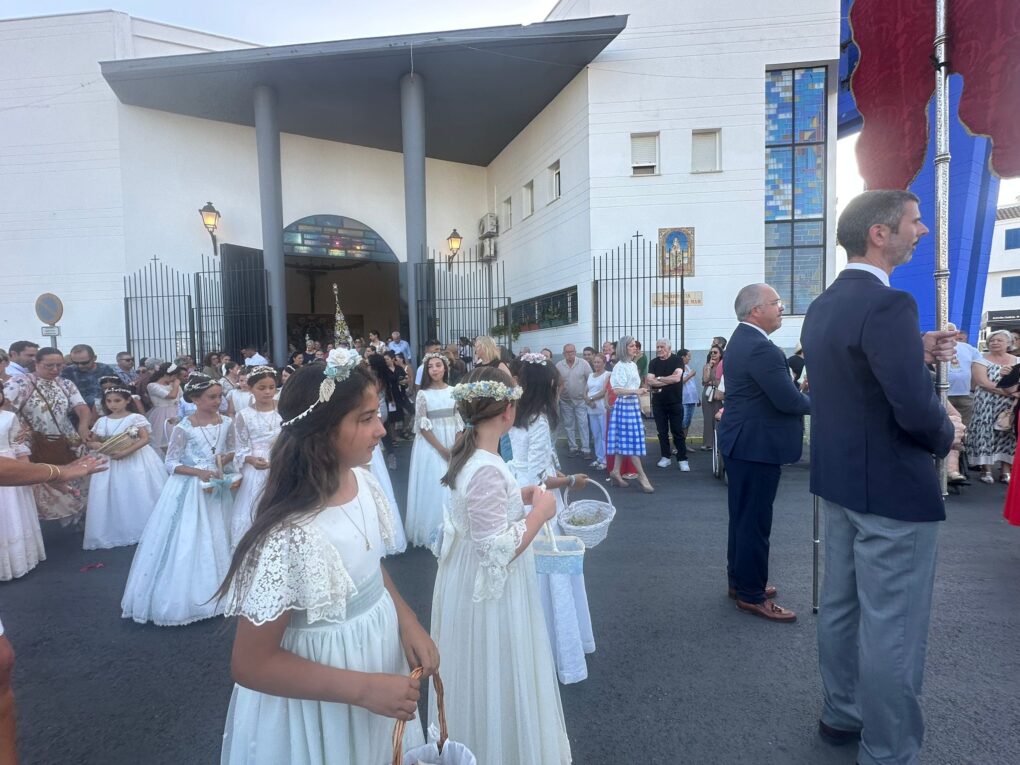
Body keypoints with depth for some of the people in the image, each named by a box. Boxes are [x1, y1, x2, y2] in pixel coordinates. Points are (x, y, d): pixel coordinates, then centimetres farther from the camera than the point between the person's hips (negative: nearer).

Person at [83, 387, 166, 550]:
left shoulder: (136, 418, -6)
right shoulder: (102, 422, 6)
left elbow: (145, 439, -15)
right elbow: (90, 441, 9)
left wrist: (125, 452, -24)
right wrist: (94, 445, -15)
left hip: (136, 460, -4)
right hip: (111, 462, 4)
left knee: (141, 496, -1)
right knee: (114, 498, 3)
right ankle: (114, 534, 13)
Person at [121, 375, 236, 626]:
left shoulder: (225, 422, 0)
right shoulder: (183, 428, -12)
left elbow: (233, 450, 13)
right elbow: (171, 464, -9)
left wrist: (225, 459, -9)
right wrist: (199, 472, -21)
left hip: (216, 486, 4)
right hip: (188, 489, -4)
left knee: (216, 540, 11)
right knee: (186, 542, -1)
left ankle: (214, 594, 25)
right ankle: (182, 598, 14)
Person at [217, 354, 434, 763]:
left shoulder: (363, 482, -10)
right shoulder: (289, 535, -32)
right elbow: (251, 664, -22)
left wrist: (407, 621, -7)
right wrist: (363, 689, -22)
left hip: (380, 653, 7)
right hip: (320, 702, -6)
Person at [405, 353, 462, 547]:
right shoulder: (423, 394, -7)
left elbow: (459, 422, 4)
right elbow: (423, 427, -9)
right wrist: (441, 449, -13)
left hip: (453, 444, 3)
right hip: (431, 446, -3)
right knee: (434, 486, 1)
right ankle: (433, 530, 16)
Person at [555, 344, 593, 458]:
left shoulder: (583, 363, -7)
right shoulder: (558, 365, -3)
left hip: (581, 400, -2)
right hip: (565, 401, 2)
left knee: (583, 424, -2)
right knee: (568, 425, 10)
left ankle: (585, 449, 3)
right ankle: (573, 448, 21)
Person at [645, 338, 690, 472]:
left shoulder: (677, 360, -4)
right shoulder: (653, 363, 6)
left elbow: (677, 377, -19)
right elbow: (649, 381, -7)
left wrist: (658, 379, -10)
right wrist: (669, 381, -13)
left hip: (675, 402, -3)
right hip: (658, 403, 3)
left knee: (678, 432, 0)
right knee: (662, 431, 8)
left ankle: (682, 459, 5)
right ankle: (666, 457, 18)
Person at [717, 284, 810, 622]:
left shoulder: (741, 340, 12)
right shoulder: (761, 348, -21)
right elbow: (788, 401, -22)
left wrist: (798, 391, 4)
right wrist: (814, 402, -3)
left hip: (741, 441, 11)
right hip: (756, 445, -11)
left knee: (742, 516, 19)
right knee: (754, 521, 0)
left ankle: (740, 580, 31)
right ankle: (752, 595, 12)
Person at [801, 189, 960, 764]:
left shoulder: (822, 306, 8)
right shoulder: (889, 305, -20)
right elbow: (916, 409, -26)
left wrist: (916, 350, 9)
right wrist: (947, 435, -5)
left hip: (839, 480, 9)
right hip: (893, 489, -9)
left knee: (841, 606, 20)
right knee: (893, 628, 5)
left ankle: (842, 715, 38)